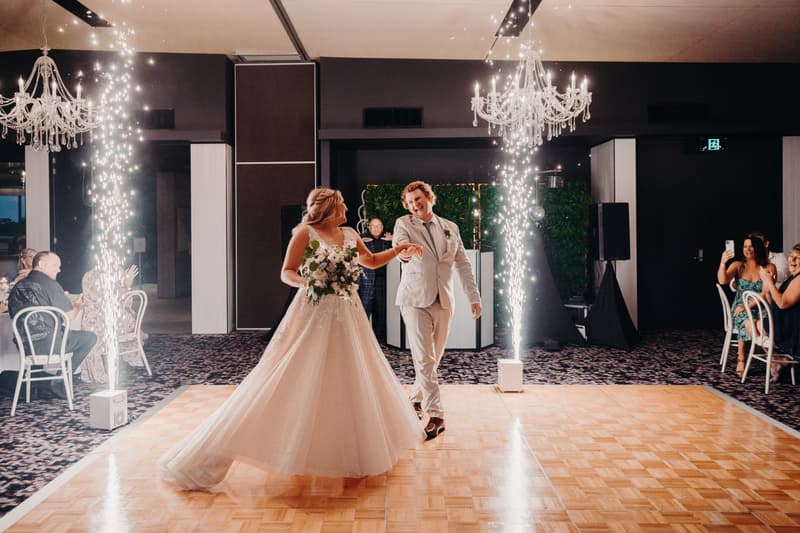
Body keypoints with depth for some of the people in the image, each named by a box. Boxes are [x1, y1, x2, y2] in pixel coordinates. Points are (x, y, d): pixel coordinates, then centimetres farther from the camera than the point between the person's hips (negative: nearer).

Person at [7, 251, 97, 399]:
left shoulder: (17, 286, 13)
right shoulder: (50, 284, -8)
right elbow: (70, 316, -8)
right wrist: (77, 306, 15)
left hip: (23, 345, 8)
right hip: (45, 344, -8)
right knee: (90, 337, 1)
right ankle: (59, 381, 2)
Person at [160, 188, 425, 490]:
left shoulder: (349, 235, 11)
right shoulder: (305, 233, -6)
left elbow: (372, 261, 24)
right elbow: (286, 273, -5)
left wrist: (400, 250, 15)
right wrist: (307, 282, -23)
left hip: (347, 317, 6)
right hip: (313, 315, -6)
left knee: (351, 383, 13)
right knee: (285, 384, -6)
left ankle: (354, 449, 30)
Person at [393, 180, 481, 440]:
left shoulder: (450, 228, 12)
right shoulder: (404, 224, 2)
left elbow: (463, 264, 13)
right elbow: (400, 246, -18)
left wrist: (474, 296, 7)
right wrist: (404, 253, -42)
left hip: (443, 301, 4)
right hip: (415, 300, -4)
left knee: (434, 358, 10)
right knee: (424, 360, -10)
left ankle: (416, 400, 30)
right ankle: (435, 415, -8)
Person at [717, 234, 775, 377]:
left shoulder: (769, 267, 3)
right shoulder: (737, 266, 9)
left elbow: (766, 294, -6)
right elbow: (722, 281, -9)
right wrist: (723, 263, -22)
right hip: (740, 309, 0)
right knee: (747, 320, -33)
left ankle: (741, 360, -24)